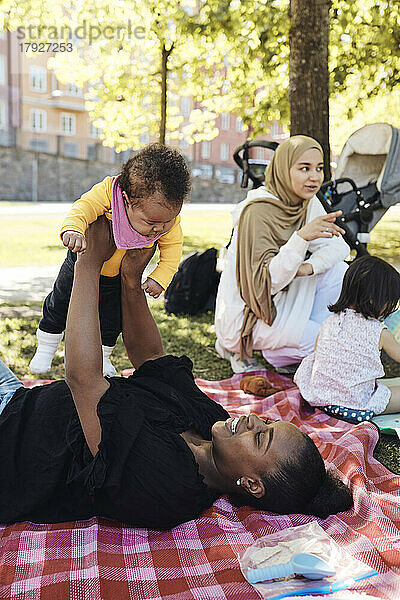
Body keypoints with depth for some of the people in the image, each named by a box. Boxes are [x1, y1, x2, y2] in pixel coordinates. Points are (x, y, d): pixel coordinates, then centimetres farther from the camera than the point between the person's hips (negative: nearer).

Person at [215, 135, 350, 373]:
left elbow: (339, 246, -2)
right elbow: (267, 282, -30)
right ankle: (238, 348, -1)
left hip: (283, 300, 7)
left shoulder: (308, 202, -1)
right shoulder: (257, 211, -25)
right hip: (246, 315, -7)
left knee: (338, 270, -10)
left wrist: (309, 267, -23)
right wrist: (302, 237, -43)